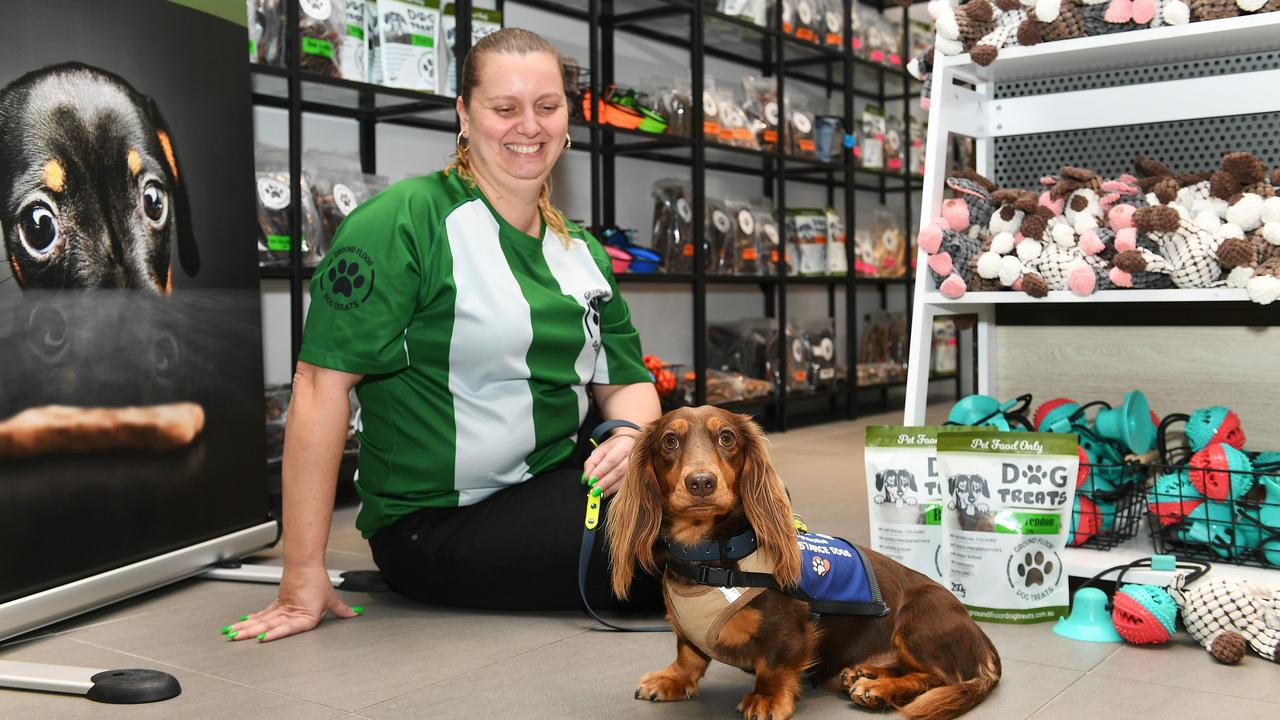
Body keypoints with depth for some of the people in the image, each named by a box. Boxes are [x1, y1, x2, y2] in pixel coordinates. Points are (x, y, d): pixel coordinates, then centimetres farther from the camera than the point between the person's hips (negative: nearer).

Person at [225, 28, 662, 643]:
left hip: (558, 483, 7)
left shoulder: (581, 251, 11)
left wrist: (631, 436, -13)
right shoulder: (407, 219, -13)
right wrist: (303, 579, -20)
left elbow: (625, 380, 13)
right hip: (436, 523, -7)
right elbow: (322, 383, -18)